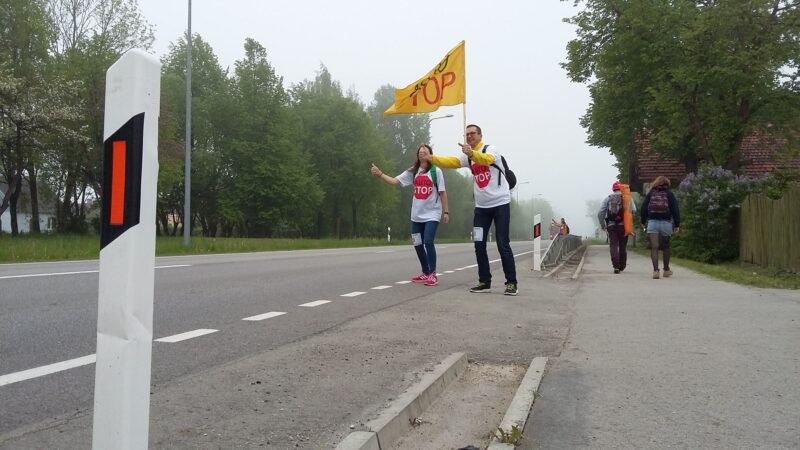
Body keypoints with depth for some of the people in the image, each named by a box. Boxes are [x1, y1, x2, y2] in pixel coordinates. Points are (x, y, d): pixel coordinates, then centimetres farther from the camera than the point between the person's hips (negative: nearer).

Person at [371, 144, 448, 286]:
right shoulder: (413, 171, 6)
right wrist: (379, 174, -18)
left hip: (432, 214, -5)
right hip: (417, 215, 5)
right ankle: (425, 273, 26)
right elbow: (394, 181, -3)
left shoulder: (436, 171, -3)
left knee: (428, 242, -17)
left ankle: (433, 274, -7)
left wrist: (446, 211, -4)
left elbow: (442, 192, -1)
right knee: (418, 244, 9)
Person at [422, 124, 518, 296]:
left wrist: (472, 153, -56)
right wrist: (432, 158, -27)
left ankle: (511, 283, 1)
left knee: (503, 245, -6)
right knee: (479, 245, 3)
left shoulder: (491, 149, -10)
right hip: (481, 206, 6)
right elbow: (450, 162, -10)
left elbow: (485, 159, -35)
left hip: (500, 204, -6)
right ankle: (485, 282, 12)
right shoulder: (467, 156, 8)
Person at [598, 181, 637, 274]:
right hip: (623, 225, 0)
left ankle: (616, 266, -17)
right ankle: (622, 266, 22)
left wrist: (603, 225, 11)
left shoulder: (607, 199, 8)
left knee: (613, 246, -2)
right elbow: (633, 210, -6)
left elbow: (600, 213, 2)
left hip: (611, 225, 0)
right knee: (623, 247, 13)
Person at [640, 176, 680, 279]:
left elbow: (644, 208, 8)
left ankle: (655, 270, -19)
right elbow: (675, 209, 1)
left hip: (652, 222, 0)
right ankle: (666, 270, 24)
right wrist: (677, 224, 4)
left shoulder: (650, 193, 8)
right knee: (666, 247, 15)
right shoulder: (669, 194, 4)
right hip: (666, 223, 0)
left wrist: (643, 222, 15)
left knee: (654, 247, -5)